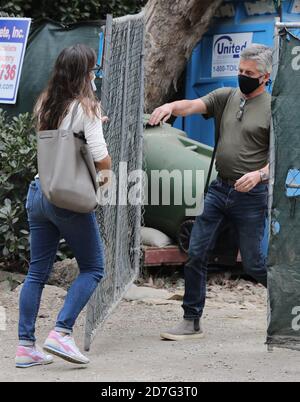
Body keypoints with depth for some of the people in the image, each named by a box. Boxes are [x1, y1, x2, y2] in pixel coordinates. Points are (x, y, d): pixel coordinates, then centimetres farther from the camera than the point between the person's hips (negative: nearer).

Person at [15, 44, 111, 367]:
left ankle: (25, 346, 6)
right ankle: (61, 332, -8)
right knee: (92, 268, 6)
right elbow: (101, 158, -14)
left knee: (37, 272, 9)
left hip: (39, 192, 6)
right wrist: (107, 172, 7)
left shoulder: (44, 105, 10)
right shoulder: (86, 108, -9)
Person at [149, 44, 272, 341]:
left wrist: (260, 174, -27)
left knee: (253, 264, 1)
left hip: (251, 194, -5)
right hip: (219, 188, 5)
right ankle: (192, 322, 9)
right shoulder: (226, 97, 9)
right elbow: (193, 106, -3)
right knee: (196, 253, 0)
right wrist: (171, 106, -25)